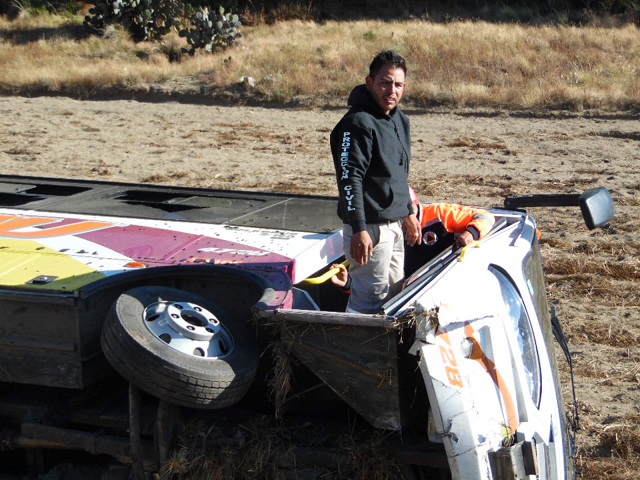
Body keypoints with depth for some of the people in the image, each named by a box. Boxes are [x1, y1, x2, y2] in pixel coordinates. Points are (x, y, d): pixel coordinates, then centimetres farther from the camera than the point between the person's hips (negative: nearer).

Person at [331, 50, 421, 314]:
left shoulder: (400, 120, 12)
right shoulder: (358, 123, -17)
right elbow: (349, 179, -23)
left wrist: (409, 213, 26)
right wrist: (359, 230, -28)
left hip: (394, 223, 10)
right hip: (370, 226, -9)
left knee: (394, 293, 17)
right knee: (370, 298, -8)